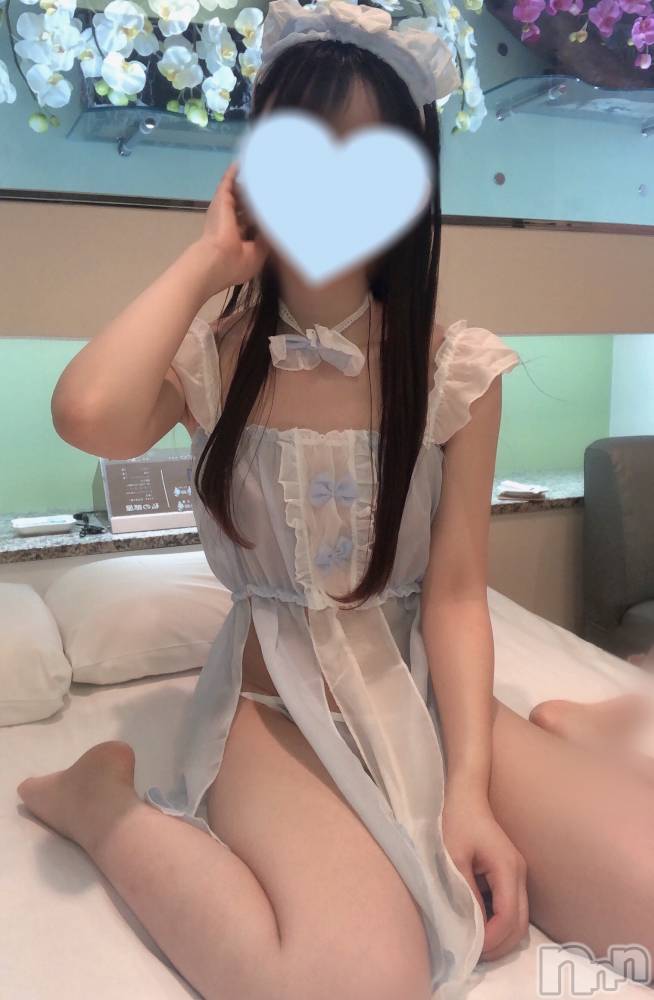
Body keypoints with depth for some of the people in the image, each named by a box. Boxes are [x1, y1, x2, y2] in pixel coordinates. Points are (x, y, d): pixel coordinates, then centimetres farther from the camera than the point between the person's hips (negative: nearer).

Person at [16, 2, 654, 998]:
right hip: (274, 707, -1)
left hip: (423, 693, 2)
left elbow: (456, 593, -6)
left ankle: (550, 736, 16)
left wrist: (468, 785, -16)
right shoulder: (209, 355, -5)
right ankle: (103, 798, -4)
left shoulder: (453, 369, -5)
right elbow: (89, 417, -29)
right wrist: (207, 257, -14)